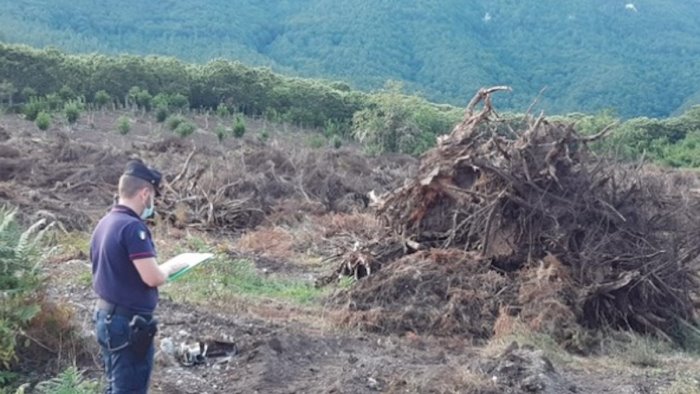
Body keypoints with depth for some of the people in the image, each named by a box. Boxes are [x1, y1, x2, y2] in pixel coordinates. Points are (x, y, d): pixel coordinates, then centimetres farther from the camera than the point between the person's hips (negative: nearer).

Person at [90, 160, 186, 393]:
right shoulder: (132, 227, -20)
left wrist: (159, 270, 13)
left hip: (107, 316, 9)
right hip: (129, 322, -9)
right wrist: (168, 268, -3)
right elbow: (153, 278, -24)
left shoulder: (105, 223, 8)